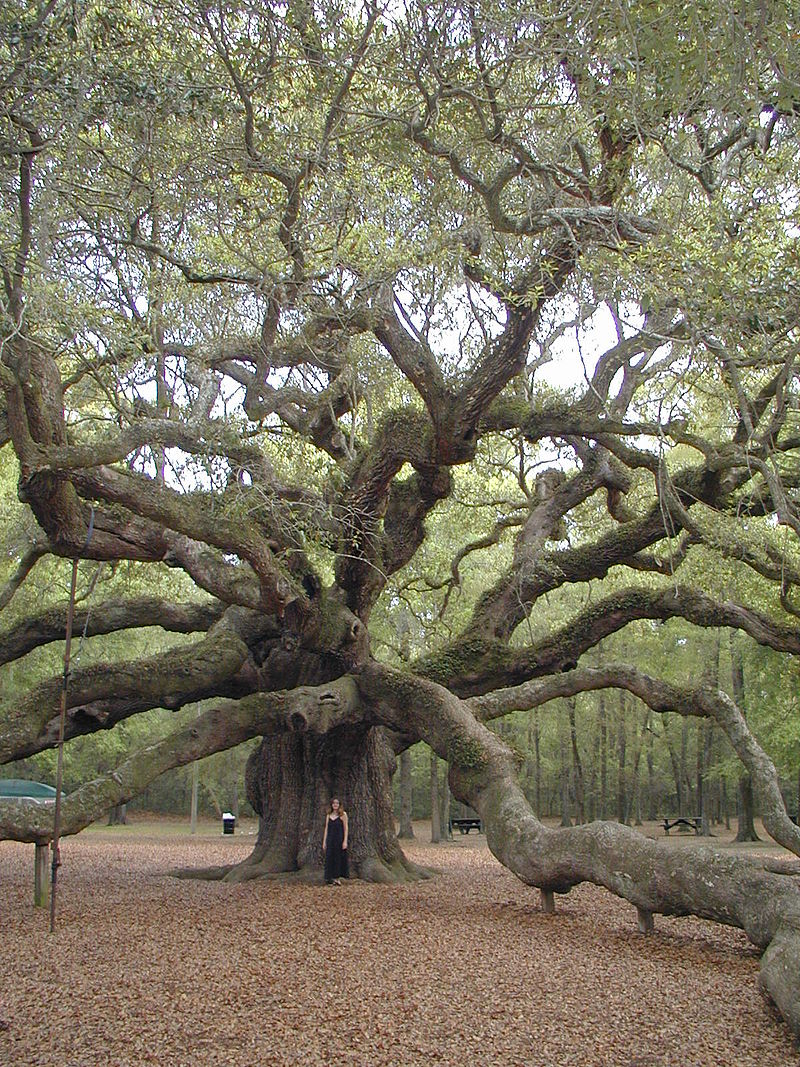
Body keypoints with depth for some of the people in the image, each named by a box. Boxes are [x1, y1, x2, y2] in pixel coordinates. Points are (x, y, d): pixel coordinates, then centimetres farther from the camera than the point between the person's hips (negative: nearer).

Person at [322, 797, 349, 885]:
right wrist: (324, 842, 6)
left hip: (339, 839, -4)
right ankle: (331, 879, 7)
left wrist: (345, 841, -12)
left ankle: (338, 878, 9)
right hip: (330, 839, 4)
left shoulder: (343, 814, -1)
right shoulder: (328, 815, 10)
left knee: (339, 858, 0)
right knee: (330, 858, 1)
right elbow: (326, 829, 11)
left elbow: (345, 828, -4)